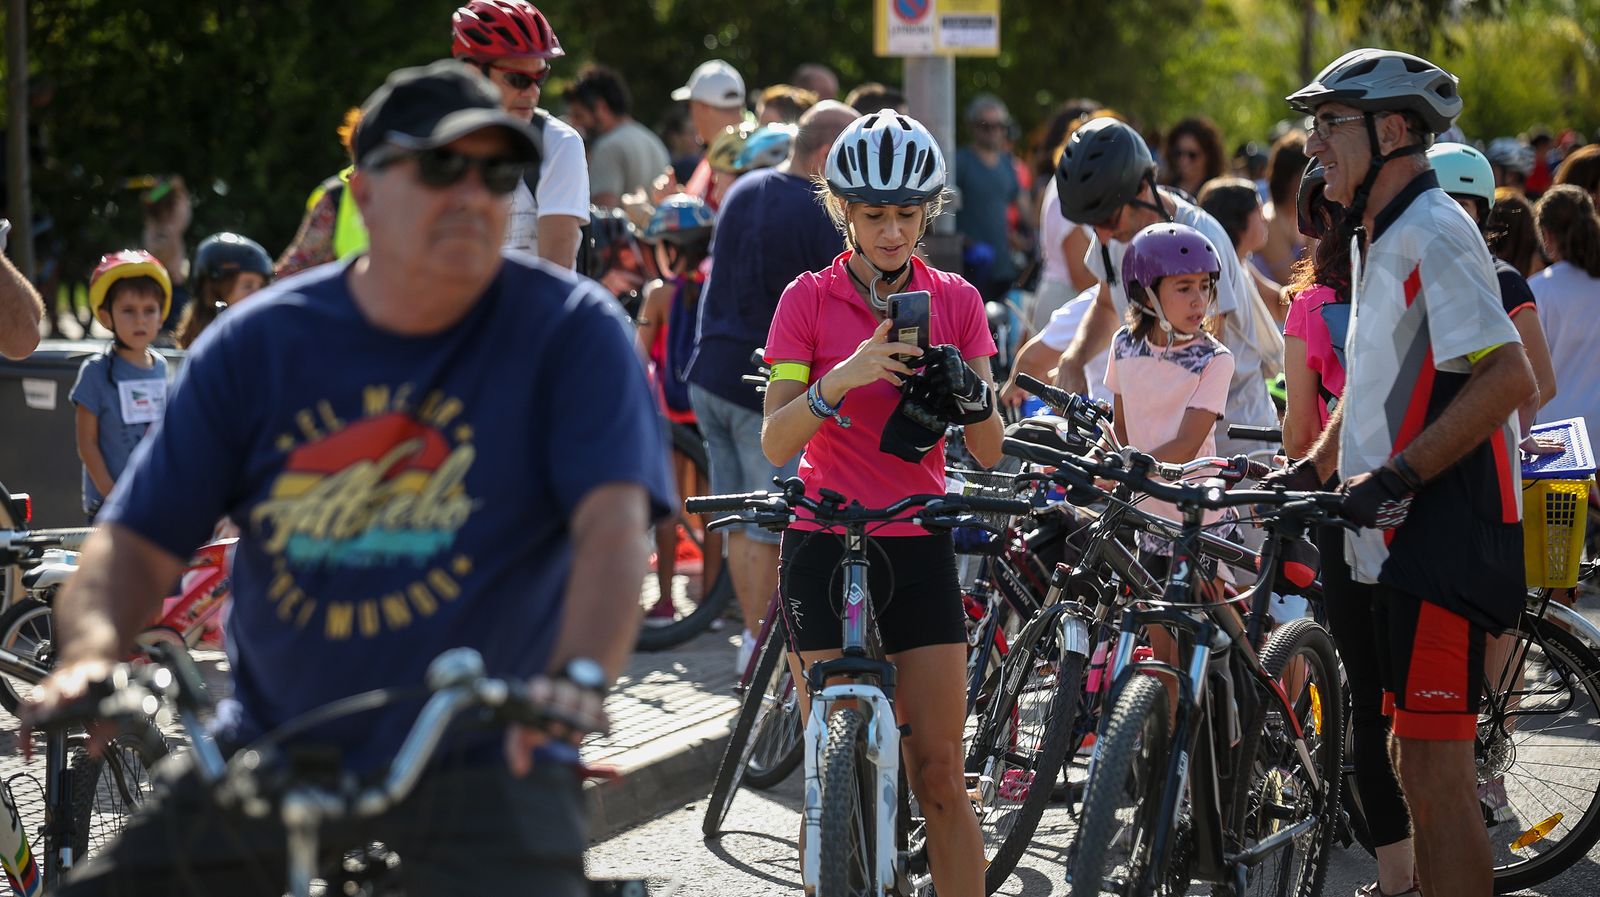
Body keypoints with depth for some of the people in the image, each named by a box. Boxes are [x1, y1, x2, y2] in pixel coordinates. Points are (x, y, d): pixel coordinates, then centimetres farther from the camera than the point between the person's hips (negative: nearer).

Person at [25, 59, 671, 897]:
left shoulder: (570, 331, -5)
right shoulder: (256, 344, 2)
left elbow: (613, 521, -18)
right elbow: (137, 540, 0)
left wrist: (579, 674, -38)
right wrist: (88, 656, -22)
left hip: (484, 760, -3)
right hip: (269, 758, 3)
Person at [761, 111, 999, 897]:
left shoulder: (954, 301, 5)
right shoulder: (810, 299, -1)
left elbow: (988, 451, 0)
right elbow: (776, 442, -10)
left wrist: (968, 394, -21)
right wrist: (843, 377, -26)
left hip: (917, 547, 2)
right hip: (825, 547, -1)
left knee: (939, 777, -2)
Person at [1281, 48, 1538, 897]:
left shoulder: (1431, 235, -15)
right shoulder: (1381, 238, 17)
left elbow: (1509, 377, -24)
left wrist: (1399, 475, -24)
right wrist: (1311, 470, 17)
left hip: (1446, 535, -10)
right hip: (1405, 538, 10)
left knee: (1436, 773, -10)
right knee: (1417, 762, 15)